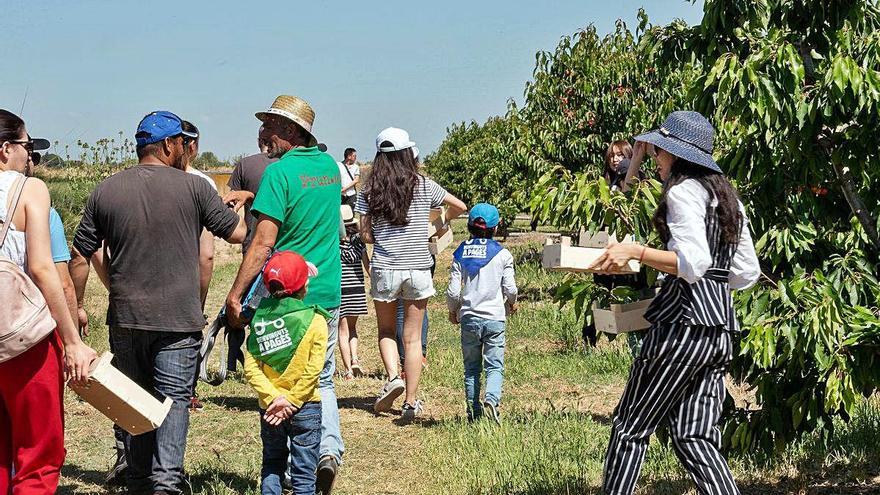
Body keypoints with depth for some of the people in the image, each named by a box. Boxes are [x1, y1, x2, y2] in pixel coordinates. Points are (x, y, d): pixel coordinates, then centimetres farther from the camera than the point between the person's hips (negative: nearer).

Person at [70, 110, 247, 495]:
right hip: (178, 319, -3)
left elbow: (80, 257, 7)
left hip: (125, 319, 4)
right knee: (174, 398, -1)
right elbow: (237, 232, 1)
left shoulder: (105, 191, 5)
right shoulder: (193, 187, -5)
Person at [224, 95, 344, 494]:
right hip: (328, 294, 6)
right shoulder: (329, 166, 8)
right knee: (322, 380, 17)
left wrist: (235, 294, -15)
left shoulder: (279, 172, -13)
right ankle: (329, 448, -4)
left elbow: (263, 243, -18)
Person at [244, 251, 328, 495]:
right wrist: (291, 401, -13)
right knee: (303, 472, 5)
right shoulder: (314, 320, -10)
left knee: (272, 465, 18)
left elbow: (251, 367, -10)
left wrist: (273, 398, -12)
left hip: (269, 407, 3)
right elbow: (313, 370, -17)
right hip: (305, 407, -3)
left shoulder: (260, 318, -1)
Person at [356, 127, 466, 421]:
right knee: (413, 337, 7)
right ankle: (411, 402, 8)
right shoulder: (423, 186, -2)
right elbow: (459, 207, 9)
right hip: (418, 269, 0)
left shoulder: (370, 190, -2)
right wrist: (443, 224, 28)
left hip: (384, 269, 0)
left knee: (386, 330, 19)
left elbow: (365, 234, -3)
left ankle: (392, 376, -4)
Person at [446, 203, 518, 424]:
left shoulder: (461, 253, 2)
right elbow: (510, 288, -3)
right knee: (494, 366, -2)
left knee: (471, 368, 12)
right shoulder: (502, 254, -3)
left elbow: (453, 291, 0)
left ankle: (473, 410, 10)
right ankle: (491, 399, -26)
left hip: (468, 317, 2)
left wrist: (452, 311, 18)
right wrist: (512, 303, 19)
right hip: (494, 317, -2)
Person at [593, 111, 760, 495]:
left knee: (631, 427, 1)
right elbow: (746, 274, 20)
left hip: (685, 320, -9)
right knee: (694, 437, 6)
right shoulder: (727, 196, 19)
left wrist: (633, 251, -20)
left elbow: (692, 264, -20)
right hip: (721, 326, 9)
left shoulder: (683, 191, -7)